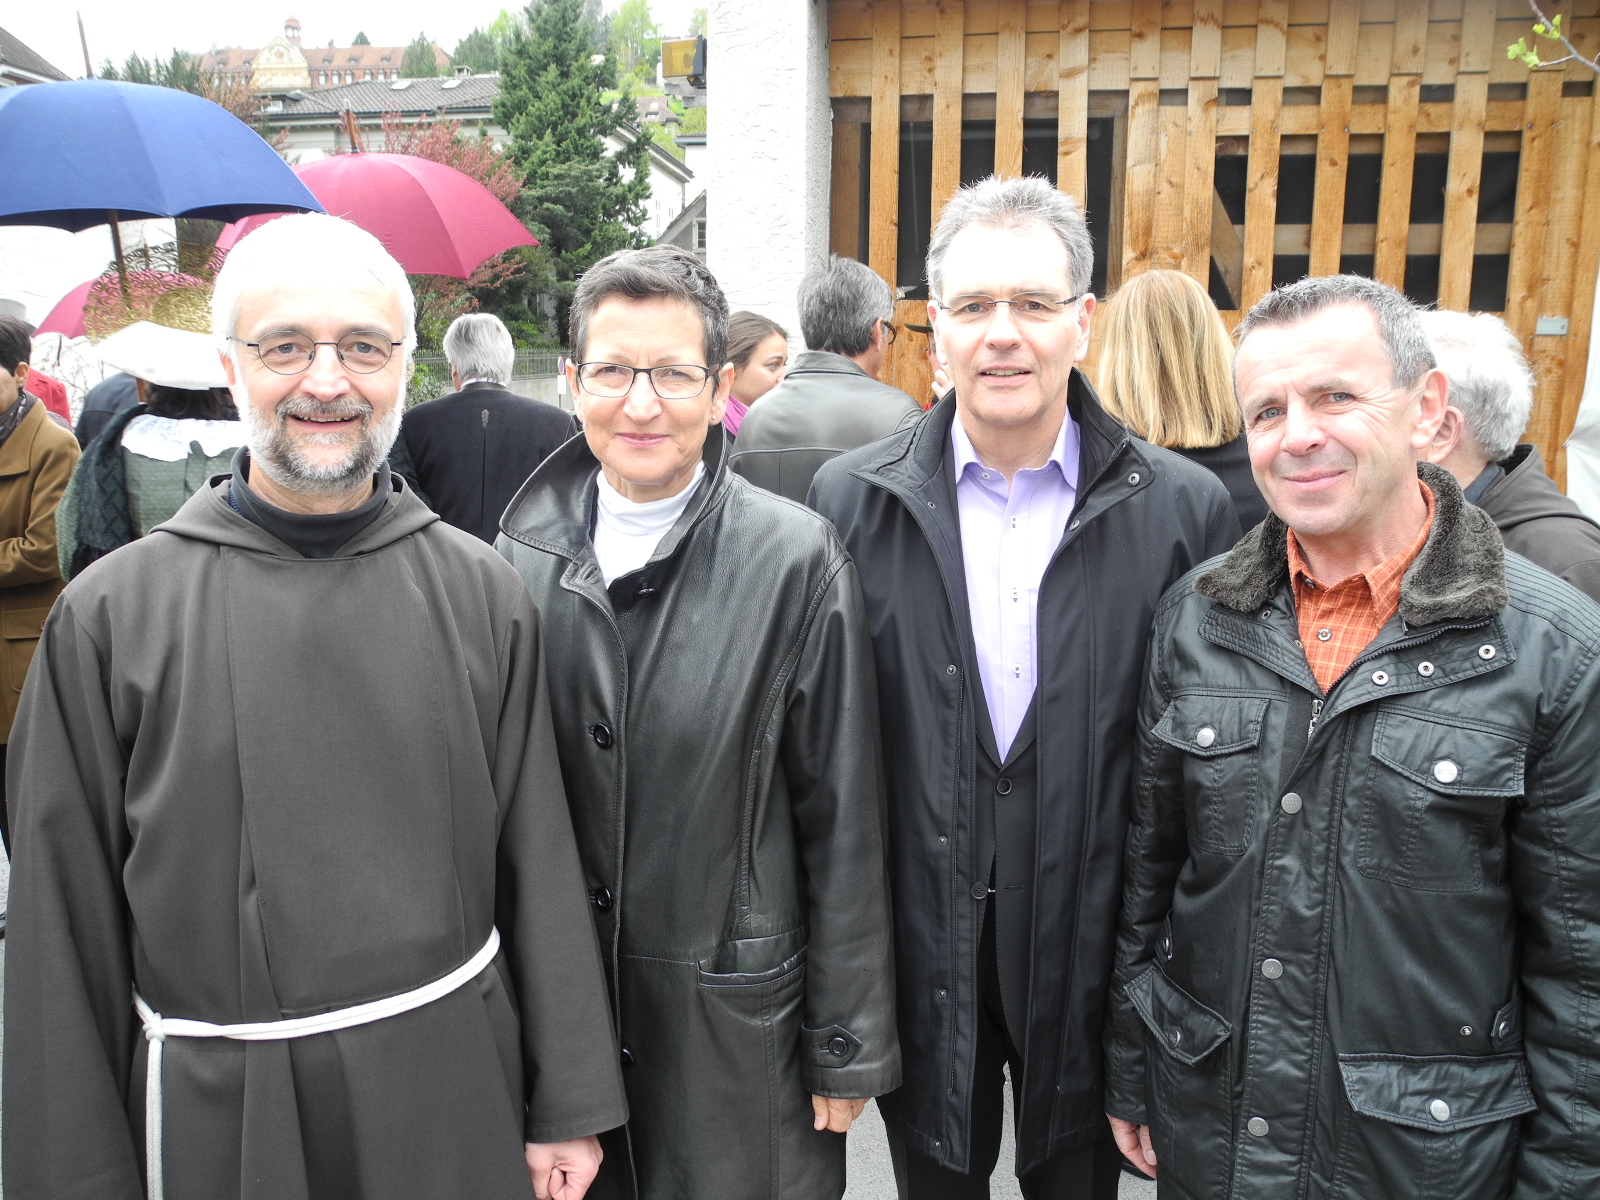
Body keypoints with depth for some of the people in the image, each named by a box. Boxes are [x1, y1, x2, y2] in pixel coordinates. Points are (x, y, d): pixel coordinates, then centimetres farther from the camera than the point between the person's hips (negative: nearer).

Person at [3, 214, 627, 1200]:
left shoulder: (484, 593, -5)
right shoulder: (110, 614, -8)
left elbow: (540, 862, -2)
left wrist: (569, 1107, 1)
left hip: (458, 1082, 1)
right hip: (214, 1111, 0)